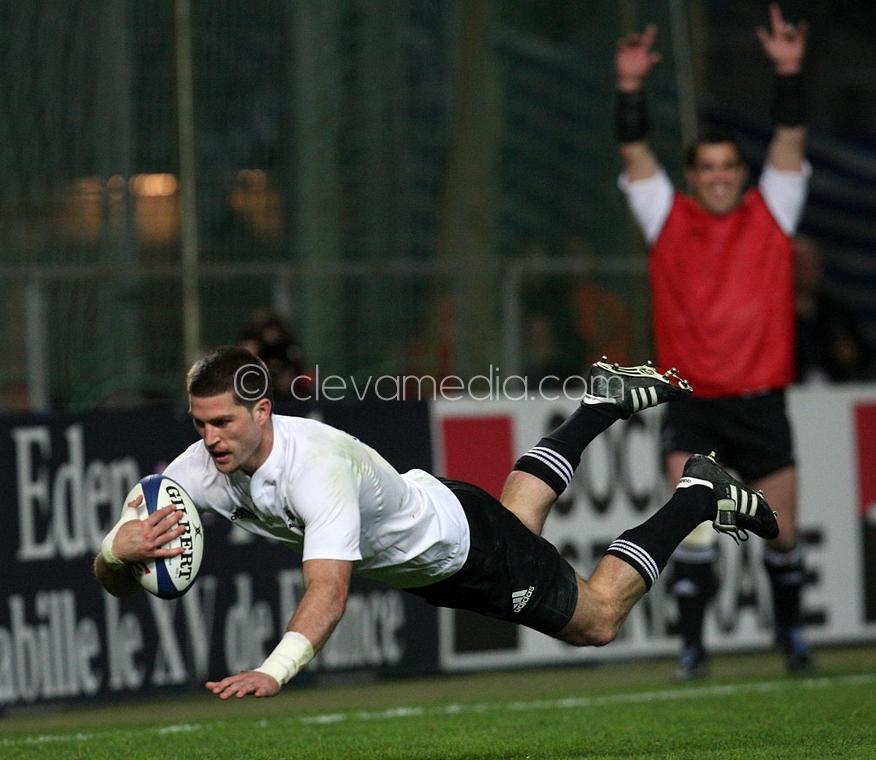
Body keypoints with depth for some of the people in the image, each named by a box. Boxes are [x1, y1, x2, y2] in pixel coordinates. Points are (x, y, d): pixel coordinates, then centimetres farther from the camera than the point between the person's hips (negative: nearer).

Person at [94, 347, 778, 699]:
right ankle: (603, 400, 54)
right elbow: (114, 582, -28)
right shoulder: (203, 469, -27)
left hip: (458, 541, -6)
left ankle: (701, 495, 30)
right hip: (411, 566, 6)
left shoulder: (317, 464, -45)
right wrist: (121, 546, -53)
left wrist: (273, 672, -74)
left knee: (596, 622, 14)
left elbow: (329, 592, -57)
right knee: (520, 524, 36)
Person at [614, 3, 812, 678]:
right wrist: (632, 88, -15)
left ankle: (790, 629, 31)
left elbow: (791, 143, -2)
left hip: (761, 401, 1)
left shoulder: (769, 215, 7)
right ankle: (692, 642, -18)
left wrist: (789, 72, -14)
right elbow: (636, 155, -3)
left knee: (782, 533, 6)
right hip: (693, 403, -1)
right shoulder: (669, 220, 6)